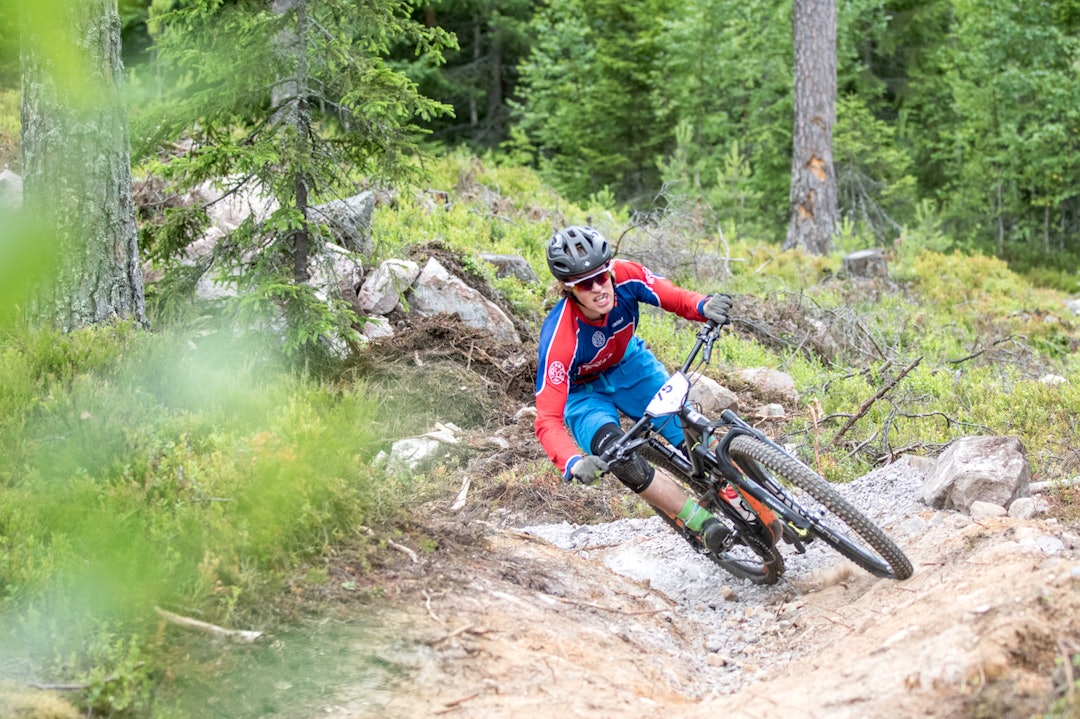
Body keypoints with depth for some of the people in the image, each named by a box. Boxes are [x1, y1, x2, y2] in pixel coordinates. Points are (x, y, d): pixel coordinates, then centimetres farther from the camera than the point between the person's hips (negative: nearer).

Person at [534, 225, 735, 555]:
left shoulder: (625, 277, -30)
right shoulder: (559, 337, -38)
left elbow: (674, 298, -14)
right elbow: (548, 419, -38)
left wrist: (704, 306, -38)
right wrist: (573, 463, -56)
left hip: (628, 362, 4)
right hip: (583, 391, -3)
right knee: (623, 459, -30)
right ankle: (707, 527, -21)